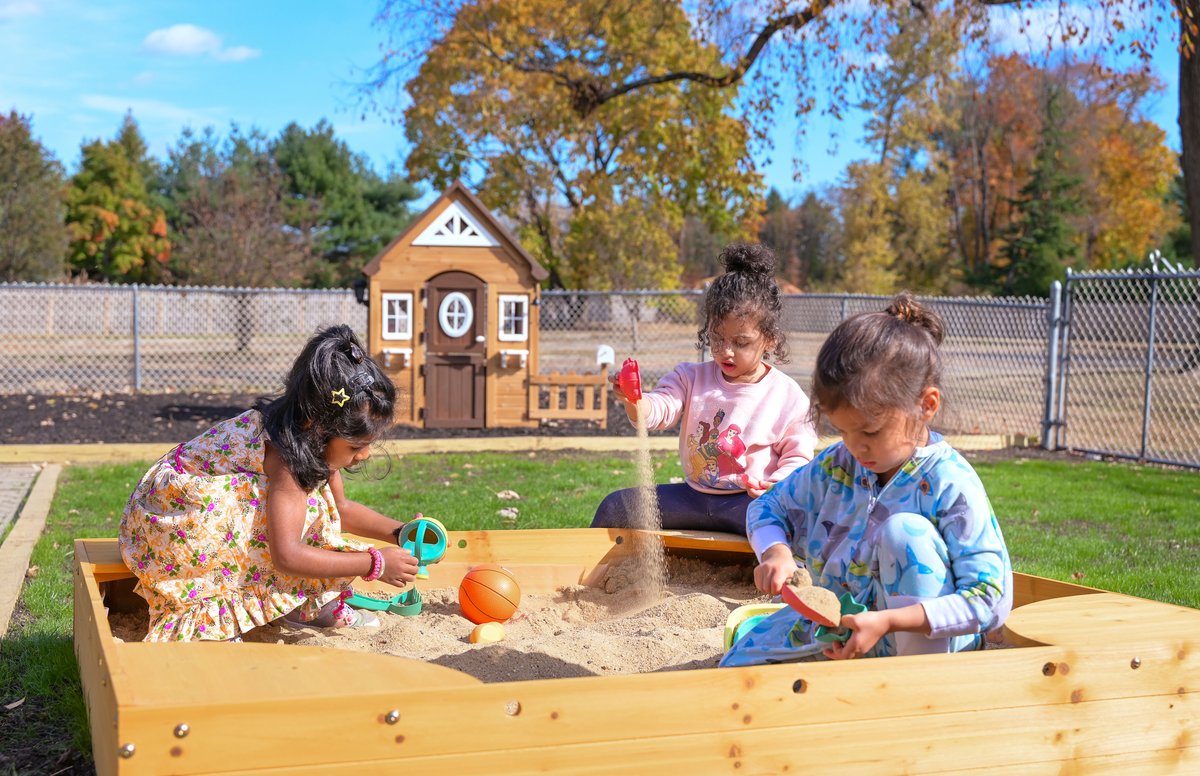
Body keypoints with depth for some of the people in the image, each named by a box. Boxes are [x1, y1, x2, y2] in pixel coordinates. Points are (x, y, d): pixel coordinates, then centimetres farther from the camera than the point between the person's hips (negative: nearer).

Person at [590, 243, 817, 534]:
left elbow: (798, 456, 1)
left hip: (748, 500, -4)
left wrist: (776, 487, -19)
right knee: (615, 507, -6)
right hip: (693, 496, 4)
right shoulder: (692, 378, 4)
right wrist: (634, 402, -35)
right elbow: (658, 410, -11)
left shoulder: (788, 396, -5)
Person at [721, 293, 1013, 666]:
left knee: (903, 530, -31)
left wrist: (888, 621, -36)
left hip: (925, 636, -5)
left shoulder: (951, 485, -22)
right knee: (739, 664, -7)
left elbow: (991, 600, -26)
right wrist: (776, 552, -13)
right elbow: (769, 508, 12)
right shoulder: (836, 465, -4)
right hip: (839, 624, 5)